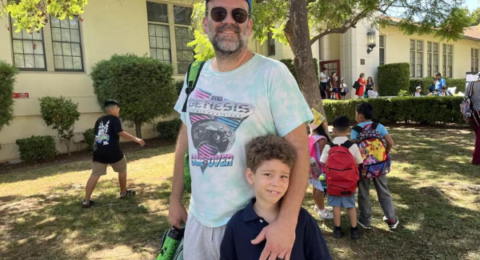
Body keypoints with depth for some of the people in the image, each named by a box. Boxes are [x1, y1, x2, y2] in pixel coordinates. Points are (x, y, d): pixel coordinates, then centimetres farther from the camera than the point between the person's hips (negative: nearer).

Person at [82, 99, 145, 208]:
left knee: (95, 175, 5)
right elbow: (121, 133, -18)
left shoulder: (99, 120, 15)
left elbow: (97, 134, 20)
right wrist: (136, 139, -19)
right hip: (112, 152, -6)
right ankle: (123, 192, 29)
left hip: (99, 152, 6)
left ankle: (86, 200, 0)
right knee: (122, 169, 17)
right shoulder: (114, 119, -6)